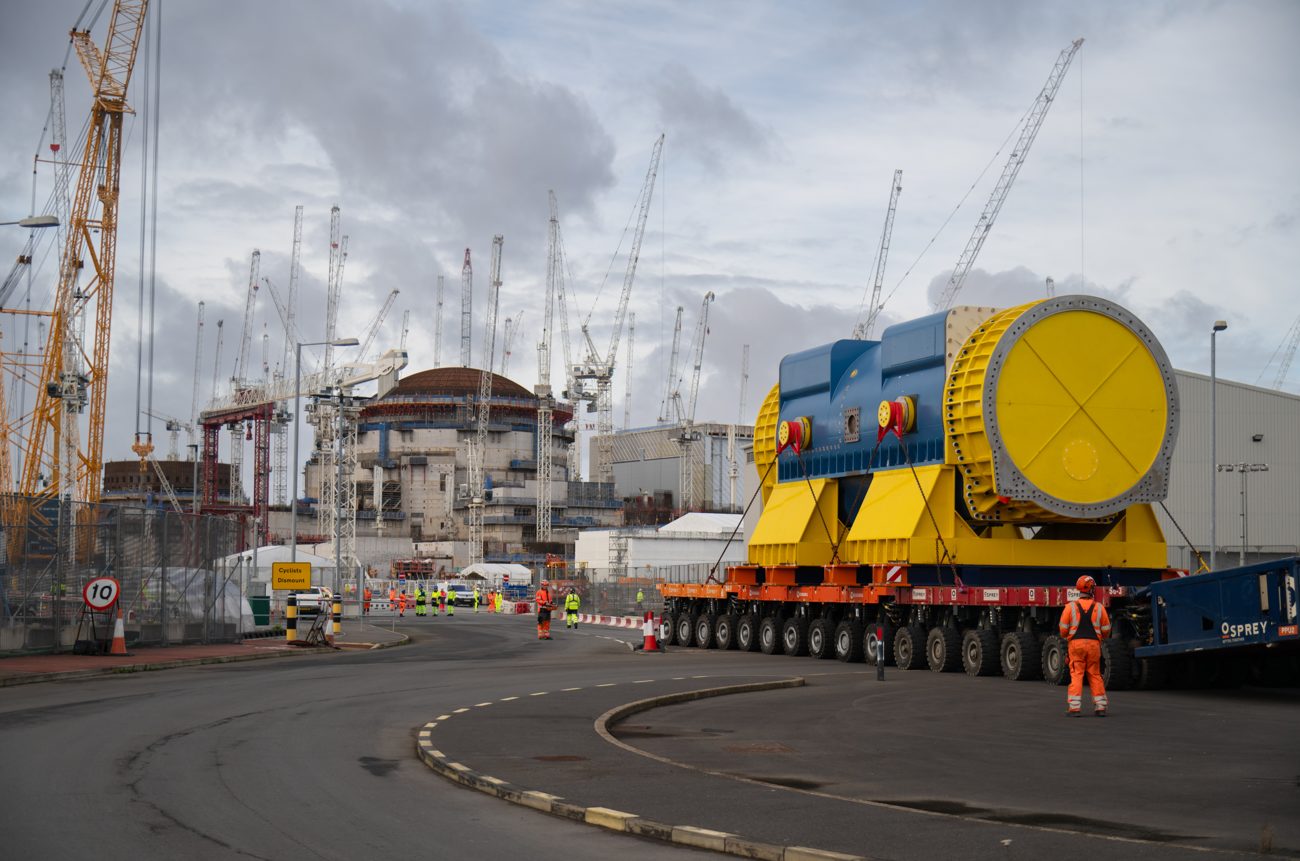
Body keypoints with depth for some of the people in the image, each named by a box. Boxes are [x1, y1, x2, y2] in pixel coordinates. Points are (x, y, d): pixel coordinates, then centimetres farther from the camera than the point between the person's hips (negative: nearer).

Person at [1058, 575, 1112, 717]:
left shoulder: (1070, 607, -3)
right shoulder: (1099, 607, 0)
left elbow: (1063, 629, -2)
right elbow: (1106, 630, 6)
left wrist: (1066, 637, 20)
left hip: (1076, 644, -1)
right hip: (1094, 645, 1)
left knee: (1076, 675, 0)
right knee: (1095, 675, 10)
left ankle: (1074, 707, -7)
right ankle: (1100, 707, 10)